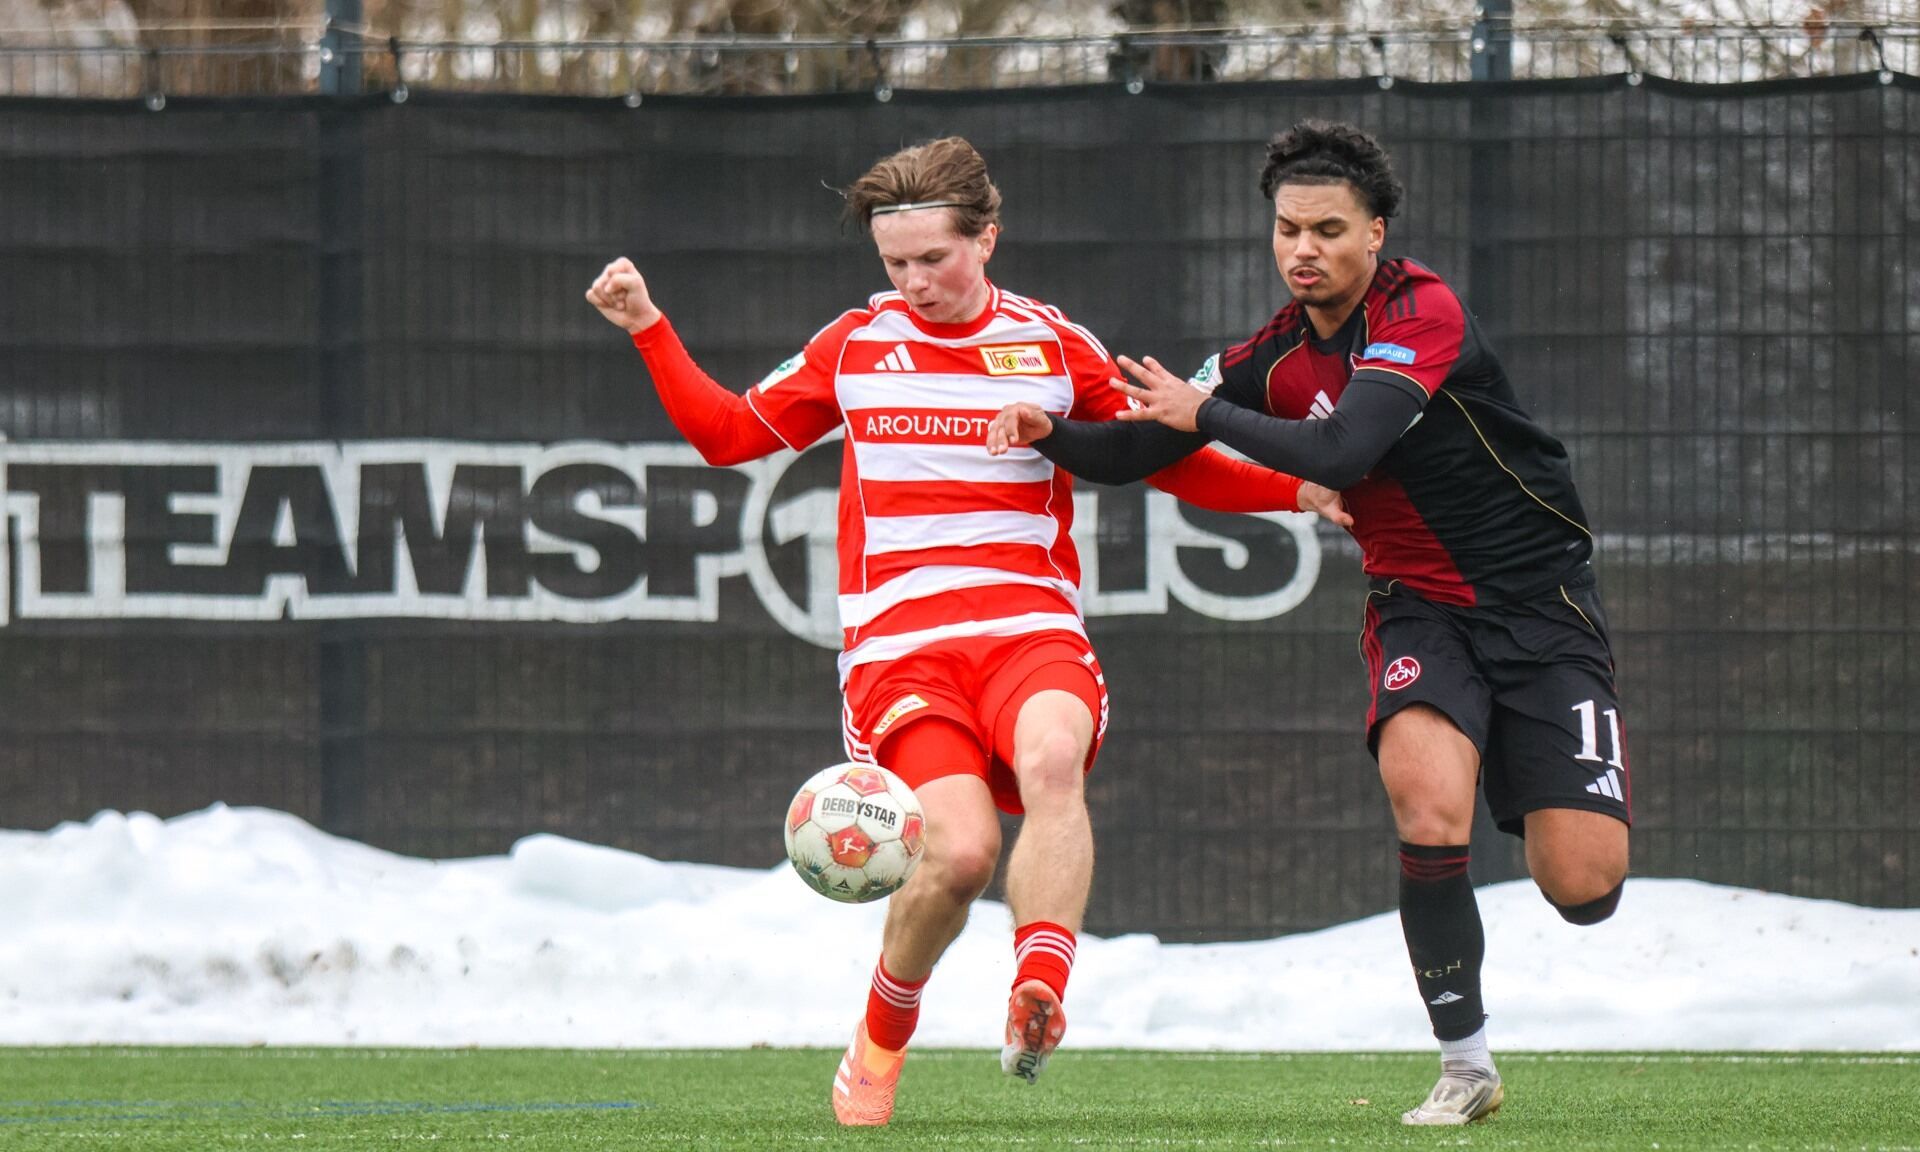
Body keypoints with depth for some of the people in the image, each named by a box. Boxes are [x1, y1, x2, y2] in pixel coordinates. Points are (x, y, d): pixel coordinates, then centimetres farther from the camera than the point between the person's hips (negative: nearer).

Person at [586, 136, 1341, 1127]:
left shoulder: (1055, 348, 11)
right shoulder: (856, 346, 13)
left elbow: (1171, 465, 20)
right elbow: (728, 432, 22)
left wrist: (1295, 490, 8)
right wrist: (649, 330, 13)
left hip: (1031, 627, 0)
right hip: (900, 641, 0)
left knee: (1052, 758, -35)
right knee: (961, 849, -21)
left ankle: (1040, 991, -45)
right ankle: (881, 1038, 4)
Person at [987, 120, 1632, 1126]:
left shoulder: (1421, 311, -18)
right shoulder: (1278, 355, 1)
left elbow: (1339, 453, -30)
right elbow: (1144, 449, 10)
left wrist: (1206, 412, -19)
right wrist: (1052, 435, -9)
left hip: (1538, 600, -4)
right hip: (1419, 607, 4)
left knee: (1581, 886, -11)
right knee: (1428, 795, -29)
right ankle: (1466, 1063, -17)